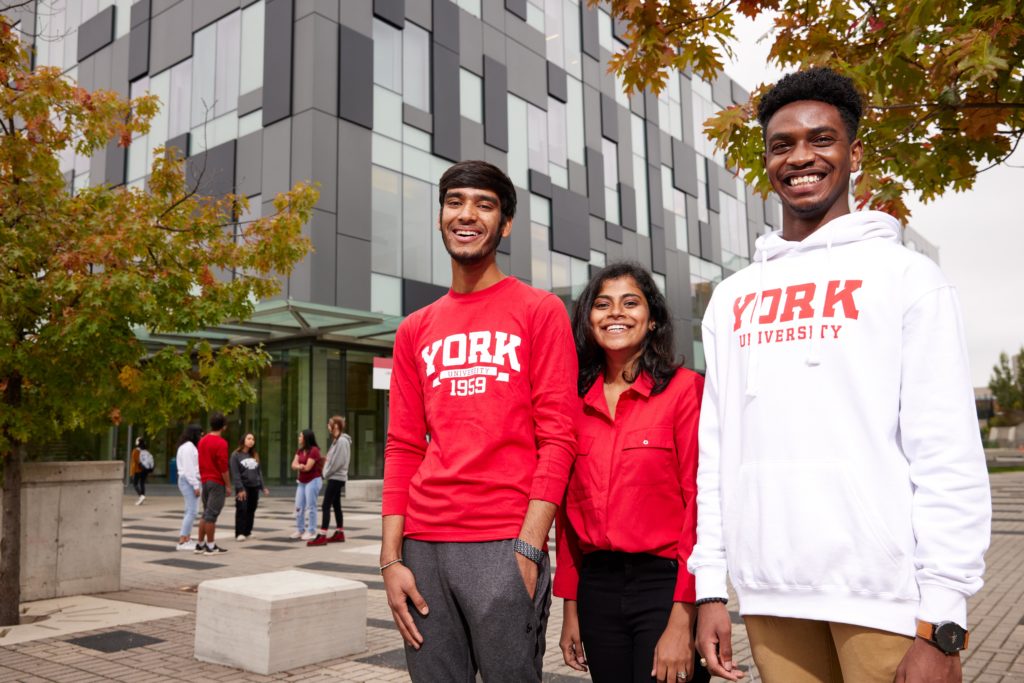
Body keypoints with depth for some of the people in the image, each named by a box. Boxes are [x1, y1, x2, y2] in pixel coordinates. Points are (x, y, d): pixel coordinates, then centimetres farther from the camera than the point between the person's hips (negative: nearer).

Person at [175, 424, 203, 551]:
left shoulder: (190, 446, 19)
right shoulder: (188, 447, -12)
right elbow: (189, 468, -18)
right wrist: (196, 485, -19)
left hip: (190, 481, 11)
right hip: (189, 482, -11)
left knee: (190, 511, 12)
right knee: (191, 511, -12)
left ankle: (187, 538, 15)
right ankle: (182, 541, -12)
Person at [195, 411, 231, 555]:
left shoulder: (202, 441, 9)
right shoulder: (221, 443, -16)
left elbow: (200, 463, 15)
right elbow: (223, 467, -17)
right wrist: (228, 485, -10)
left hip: (205, 481, 8)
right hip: (217, 482, -8)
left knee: (206, 513, 14)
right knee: (212, 514, -4)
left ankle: (200, 544, 16)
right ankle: (210, 546, 2)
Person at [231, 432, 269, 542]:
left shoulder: (255, 455, 13)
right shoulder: (236, 455, -5)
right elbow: (235, 473, -11)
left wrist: (262, 487, 9)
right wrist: (240, 488, -18)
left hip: (254, 487, 5)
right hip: (243, 487, -5)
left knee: (251, 510, 6)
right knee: (241, 509, -11)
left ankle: (247, 532, 13)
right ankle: (239, 533, -9)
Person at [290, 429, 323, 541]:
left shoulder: (314, 450, -15)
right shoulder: (300, 451, 10)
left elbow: (307, 467, -18)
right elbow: (294, 465, 2)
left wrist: (299, 466, -1)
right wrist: (301, 466, -18)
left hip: (313, 481, -8)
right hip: (302, 482, 8)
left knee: (310, 507, -5)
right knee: (298, 507, 9)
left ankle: (311, 532, 1)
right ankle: (299, 530, 18)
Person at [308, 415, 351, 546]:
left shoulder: (342, 441, -15)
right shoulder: (337, 440, 15)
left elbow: (339, 461, -21)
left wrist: (327, 473, -13)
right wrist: (327, 473, 7)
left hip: (336, 478, -10)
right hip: (335, 477, 10)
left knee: (326, 505, -11)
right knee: (336, 505, 13)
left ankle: (322, 536, -12)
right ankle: (340, 533, 19)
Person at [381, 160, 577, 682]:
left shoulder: (540, 312, 2)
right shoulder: (415, 330, 14)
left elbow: (557, 438, -5)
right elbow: (402, 450, 11)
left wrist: (527, 550, -13)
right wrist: (391, 558, 3)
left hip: (505, 545, -4)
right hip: (424, 546, 4)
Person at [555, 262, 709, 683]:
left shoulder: (684, 389, -8)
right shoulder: (576, 401, 5)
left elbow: (699, 503, -11)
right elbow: (569, 510, 8)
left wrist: (682, 620, -14)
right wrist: (570, 608, 8)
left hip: (664, 585, -4)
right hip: (597, 587, 4)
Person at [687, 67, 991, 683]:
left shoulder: (905, 275, 0)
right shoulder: (733, 297, 11)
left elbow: (949, 458, -7)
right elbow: (716, 448, 9)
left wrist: (943, 622, -12)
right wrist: (709, 586, 5)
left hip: (885, 597, -3)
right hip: (770, 594, 4)